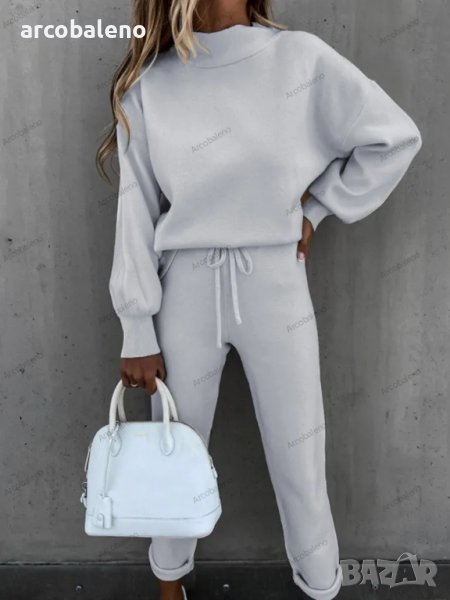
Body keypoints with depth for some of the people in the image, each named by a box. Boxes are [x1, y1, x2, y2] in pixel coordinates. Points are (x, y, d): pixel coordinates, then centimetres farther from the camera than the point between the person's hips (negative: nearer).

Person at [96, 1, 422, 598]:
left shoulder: (300, 58, -4)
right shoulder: (146, 86, -1)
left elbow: (395, 138, 4)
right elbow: (136, 215, -1)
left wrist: (315, 209, 0)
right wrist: (138, 332, -2)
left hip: (276, 287, -1)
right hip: (185, 292, 1)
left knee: (300, 461, 10)